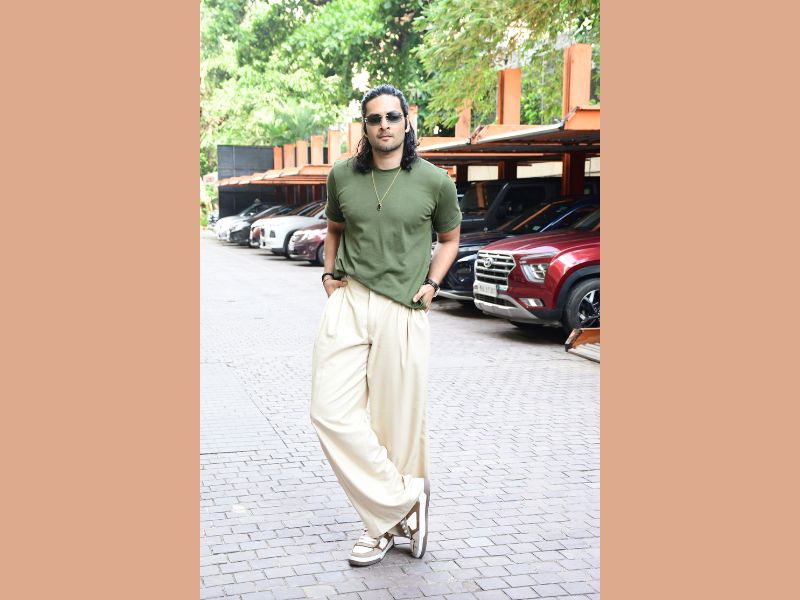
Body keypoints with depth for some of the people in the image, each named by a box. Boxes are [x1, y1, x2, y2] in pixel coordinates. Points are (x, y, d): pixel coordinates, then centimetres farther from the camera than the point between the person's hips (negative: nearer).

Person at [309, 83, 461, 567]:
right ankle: (405, 501, 7)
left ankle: (386, 520, 23)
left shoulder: (435, 181, 0)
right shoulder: (343, 176, 7)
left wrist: (432, 283, 1)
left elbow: (450, 238, 15)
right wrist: (330, 273, 10)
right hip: (348, 302, 3)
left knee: (400, 422, 3)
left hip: (403, 310, -2)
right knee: (332, 411, -6)